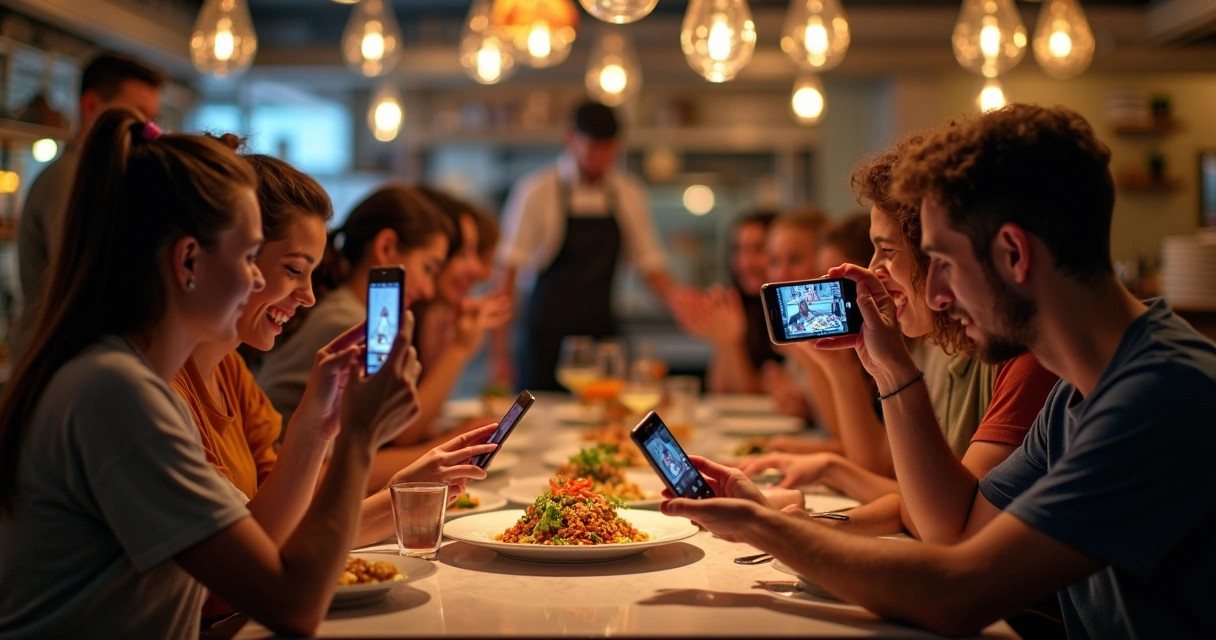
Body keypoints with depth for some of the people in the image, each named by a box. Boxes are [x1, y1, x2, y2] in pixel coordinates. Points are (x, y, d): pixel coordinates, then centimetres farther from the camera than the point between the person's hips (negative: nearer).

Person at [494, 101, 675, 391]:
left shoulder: (628, 193, 7)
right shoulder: (537, 191, -6)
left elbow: (651, 264, 12)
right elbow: (508, 269, -9)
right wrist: (499, 345, -17)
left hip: (601, 333, 4)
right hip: (547, 334, -3)